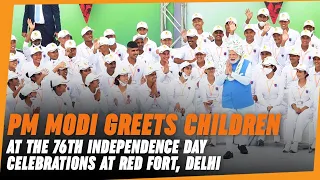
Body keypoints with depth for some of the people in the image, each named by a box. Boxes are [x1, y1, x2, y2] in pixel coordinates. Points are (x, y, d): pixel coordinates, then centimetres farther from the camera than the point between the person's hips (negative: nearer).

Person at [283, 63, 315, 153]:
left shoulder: (311, 86, 7)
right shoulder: (293, 85, 17)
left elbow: (312, 100, -2)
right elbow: (291, 99, 9)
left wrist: (302, 109, -15)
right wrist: (295, 108, -11)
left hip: (307, 109, -2)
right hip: (294, 108, 2)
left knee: (300, 120, -33)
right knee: (290, 120, -29)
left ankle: (295, 144, -37)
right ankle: (288, 144, -35)